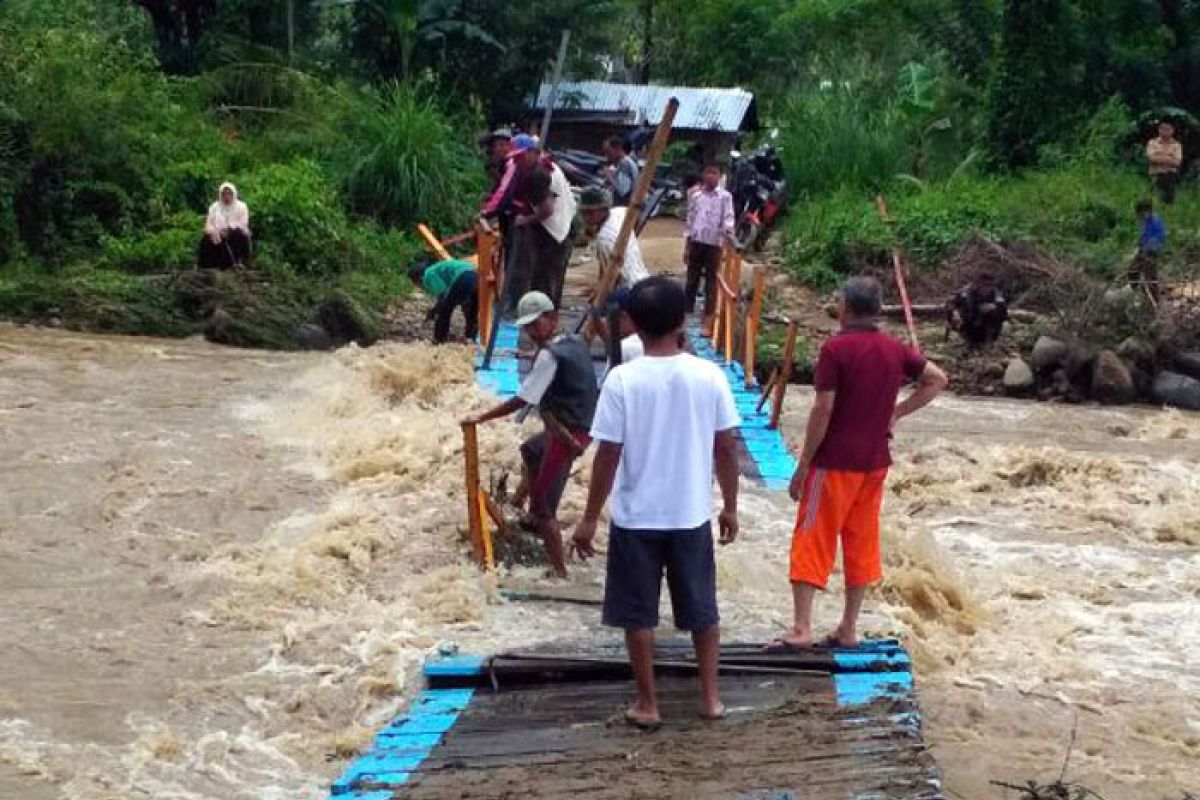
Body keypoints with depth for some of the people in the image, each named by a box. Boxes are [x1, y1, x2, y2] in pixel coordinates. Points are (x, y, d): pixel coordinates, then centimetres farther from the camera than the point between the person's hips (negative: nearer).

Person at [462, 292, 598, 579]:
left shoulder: (549, 355, -20)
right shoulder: (577, 343, 5)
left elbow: (522, 400, -21)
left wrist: (481, 418, -16)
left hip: (566, 434, -10)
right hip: (581, 427, 10)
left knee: (545, 507, -4)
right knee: (530, 451, 37)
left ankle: (559, 573, -3)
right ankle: (534, 516, 46)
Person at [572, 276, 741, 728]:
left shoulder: (622, 379, -14)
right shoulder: (709, 376, -7)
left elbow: (608, 455, -12)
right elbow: (727, 448, -2)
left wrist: (589, 518, -3)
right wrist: (730, 507, 11)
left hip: (636, 517, -2)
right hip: (692, 515, 2)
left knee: (638, 614, 10)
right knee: (702, 608, 17)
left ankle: (647, 704, 16)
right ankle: (710, 696, 23)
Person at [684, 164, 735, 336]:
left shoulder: (725, 196, -1)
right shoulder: (695, 195, 8)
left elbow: (728, 217, -8)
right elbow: (690, 220, 11)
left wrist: (728, 232, -30)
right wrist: (686, 246, 8)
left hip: (714, 244, -3)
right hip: (696, 242, 3)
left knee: (711, 282, 0)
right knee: (692, 280, 7)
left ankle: (707, 323, 2)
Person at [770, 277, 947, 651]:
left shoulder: (836, 349, -13)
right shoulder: (894, 350, 6)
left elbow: (823, 410, -15)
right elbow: (937, 380, 16)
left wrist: (803, 465, -9)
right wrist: (896, 413, 11)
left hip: (834, 462, -6)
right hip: (875, 462, 6)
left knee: (812, 541, -2)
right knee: (862, 543, 12)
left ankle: (801, 629, -9)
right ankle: (849, 629, 16)